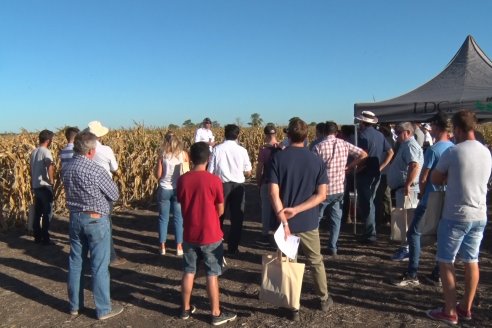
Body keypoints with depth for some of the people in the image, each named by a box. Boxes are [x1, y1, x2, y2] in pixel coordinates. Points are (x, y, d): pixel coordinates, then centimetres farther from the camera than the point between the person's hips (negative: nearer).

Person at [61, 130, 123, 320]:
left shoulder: (66, 169, -1)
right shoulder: (95, 170, -22)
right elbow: (114, 195, -11)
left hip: (75, 218, 7)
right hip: (96, 220, -7)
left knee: (75, 262, 16)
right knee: (99, 266, 3)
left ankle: (75, 305, 30)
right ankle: (103, 309, 14)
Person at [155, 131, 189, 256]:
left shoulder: (162, 155, -6)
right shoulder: (184, 154, -4)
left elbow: (158, 175, -4)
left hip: (164, 189, 0)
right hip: (178, 189, 0)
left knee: (163, 218, 12)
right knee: (179, 218, 10)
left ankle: (162, 247, 17)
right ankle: (179, 247, 14)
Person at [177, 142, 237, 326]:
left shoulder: (182, 180, -5)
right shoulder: (214, 180, -16)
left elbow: (182, 205, 8)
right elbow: (220, 210, -6)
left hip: (189, 234, 4)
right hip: (210, 235, -4)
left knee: (189, 271, 17)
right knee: (212, 274, 7)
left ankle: (186, 309, 30)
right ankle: (216, 314, 18)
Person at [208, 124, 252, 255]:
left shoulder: (217, 149, -6)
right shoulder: (242, 150, -5)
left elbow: (210, 171, -7)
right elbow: (248, 173, -1)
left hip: (222, 185, 1)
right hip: (238, 186, -1)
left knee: (218, 216, 17)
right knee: (236, 218, 12)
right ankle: (233, 248, 17)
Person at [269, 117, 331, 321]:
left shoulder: (278, 158, -9)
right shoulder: (317, 160, -2)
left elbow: (274, 193, -18)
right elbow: (321, 195, -8)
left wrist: (284, 220, -19)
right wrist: (297, 210, -13)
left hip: (287, 222, -1)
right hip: (308, 222, 2)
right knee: (316, 261, 21)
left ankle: (293, 308, 21)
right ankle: (324, 299, 37)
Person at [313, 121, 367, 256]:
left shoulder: (319, 146, -10)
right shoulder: (344, 144, -1)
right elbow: (363, 154, 4)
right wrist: (349, 166, 7)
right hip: (339, 188, 3)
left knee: (316, 218, 12)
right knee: (336, 219, 13)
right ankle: (333, 248, 14)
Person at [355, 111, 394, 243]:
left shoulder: (363, 135, -14)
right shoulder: (380, 135, 9)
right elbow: (390, 152, 12)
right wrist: (381, 167, 11)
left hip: (365, 174, -8)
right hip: (376, 173, 8)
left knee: (365, 204, -1)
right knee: (370, 202, 19)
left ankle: (370, 234, 3)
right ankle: (370, 231, 26)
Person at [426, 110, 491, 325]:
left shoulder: (452, 152, -15)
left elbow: (435, 180, -4)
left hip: (455, 216, -6)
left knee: (446, 262, 4)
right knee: (472, 261, 14)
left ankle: (450, 312, 9)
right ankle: (466, 308, 25)